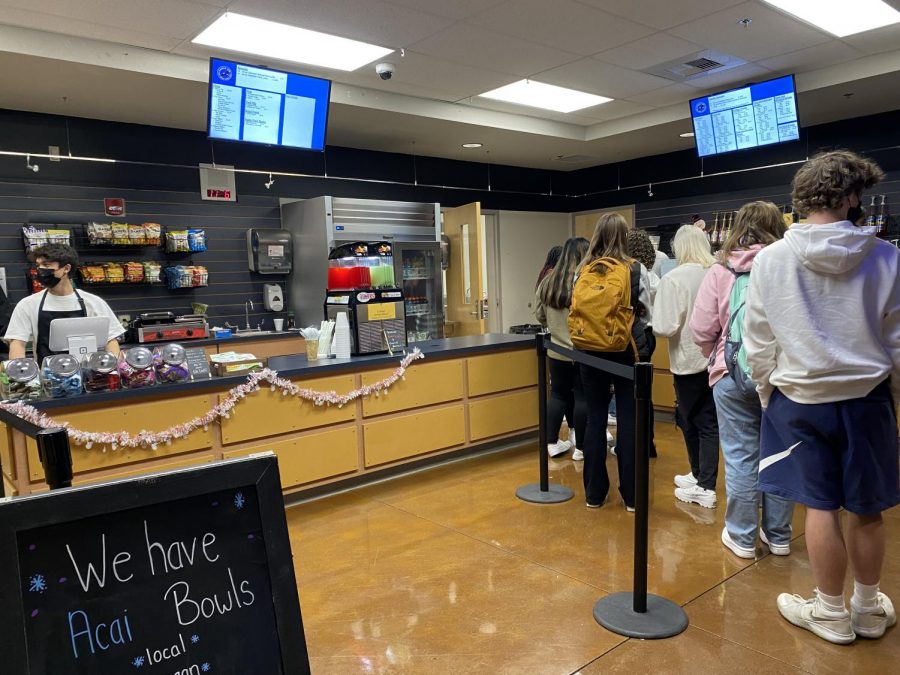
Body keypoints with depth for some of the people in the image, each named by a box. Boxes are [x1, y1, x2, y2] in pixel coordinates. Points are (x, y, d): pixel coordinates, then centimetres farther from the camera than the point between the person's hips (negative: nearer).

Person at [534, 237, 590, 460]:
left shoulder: (547, 283, 2)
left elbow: (540, 316, 12)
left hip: (557, 350, 5)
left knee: (558, 394, 16)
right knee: (582, 397, 6)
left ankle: (553, 444, 21)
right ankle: (580, 448, 15)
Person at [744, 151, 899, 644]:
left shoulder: (771, 259, -8)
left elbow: (758, 344, -4)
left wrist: (768, 395, 11)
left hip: (800, 399, -1)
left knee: (821, 507, 9)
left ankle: (831, 613, 24)